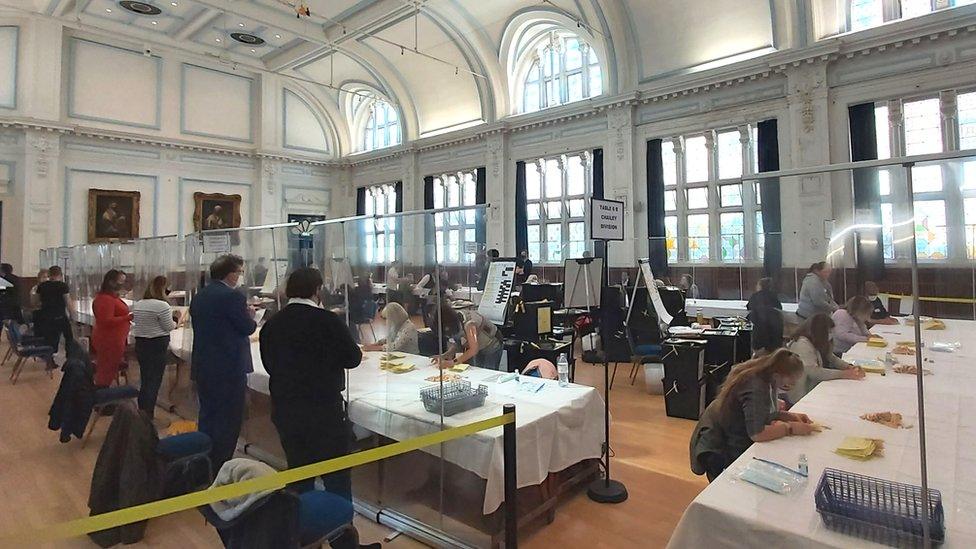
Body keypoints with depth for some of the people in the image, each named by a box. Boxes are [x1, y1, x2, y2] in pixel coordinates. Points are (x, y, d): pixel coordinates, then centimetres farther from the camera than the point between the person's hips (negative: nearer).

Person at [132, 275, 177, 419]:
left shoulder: (138, 304, 8)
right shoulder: (162, 305, -16)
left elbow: (137, 322, 17)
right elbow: (169, 327, -11)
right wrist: (175, 321, 9)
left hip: (140, 344, 8)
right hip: (158, 345, -8)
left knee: (144, 380, 16)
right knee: (154, 382, 1)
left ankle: (142, 413, 25)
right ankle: (148, 415, 4)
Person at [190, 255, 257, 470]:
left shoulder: (199, 296, 9)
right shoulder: (233, 296, -18)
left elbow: (199, 325, 17)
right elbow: (248, 328, -14)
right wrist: (250, 315, 7)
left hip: (202, 367, 9)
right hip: (229, 369, -9)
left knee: (207, 417, 20)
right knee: (228, 421, 3)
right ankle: (220, 466, 9)